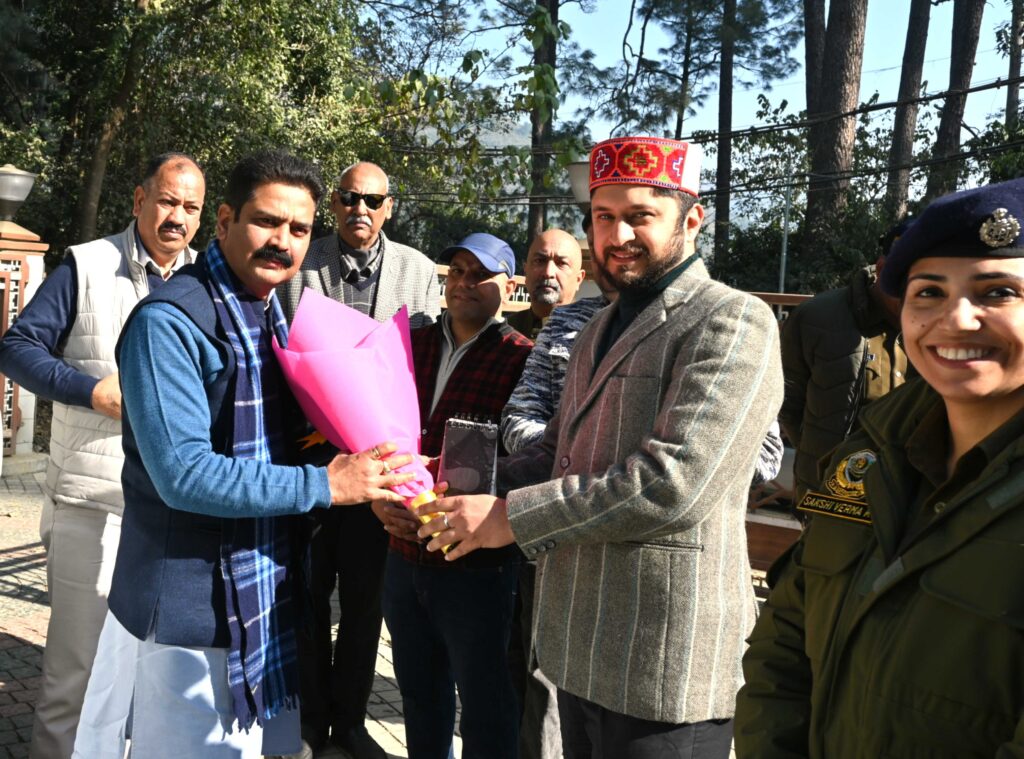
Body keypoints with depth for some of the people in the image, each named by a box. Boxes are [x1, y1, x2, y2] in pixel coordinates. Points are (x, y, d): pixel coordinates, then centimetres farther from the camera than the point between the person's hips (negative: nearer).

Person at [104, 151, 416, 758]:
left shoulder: (276, 313, 9)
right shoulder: (171, 322, -18)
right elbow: (182, 473, -25)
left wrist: (371, 479, 0)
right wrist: (326, 485, -21)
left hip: (275, 589, 8)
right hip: (199, 601, -7)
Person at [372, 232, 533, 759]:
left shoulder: (522, 360, -11)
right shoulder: (412, 346, 6)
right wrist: (380, 497, -7)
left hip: (476, 568, -5)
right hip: (405, 555, 6)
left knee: (485, 703, 10)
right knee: (418, 691, 23)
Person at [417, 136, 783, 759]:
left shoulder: (733, 322, -14)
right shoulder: (604, 327, 15)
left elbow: (674, 481, -24)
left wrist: (510, 517, -20)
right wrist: (475, 488, 0)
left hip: (661, 664, -8)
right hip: (580, 647, 8)